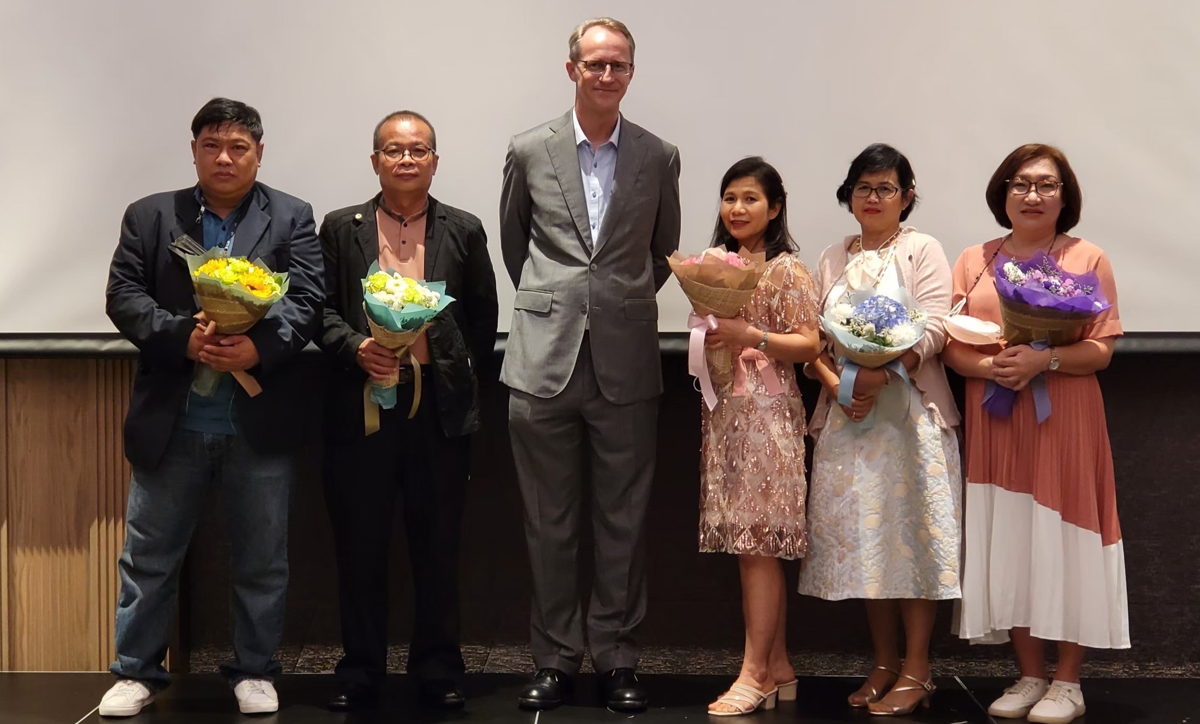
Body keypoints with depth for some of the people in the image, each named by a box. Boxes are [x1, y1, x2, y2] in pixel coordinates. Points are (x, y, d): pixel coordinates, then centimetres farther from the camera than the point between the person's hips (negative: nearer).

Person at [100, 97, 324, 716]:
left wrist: (260, 348, -22)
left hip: (261, 422, -1)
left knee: (262, 557, 8)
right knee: (148, 553, 8)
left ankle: (255, 671, 23)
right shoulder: (149, 216, 7)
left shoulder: (291, 218, 5)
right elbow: (123, 296, -1)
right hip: (171, 421, 1)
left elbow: (307, 300, -5)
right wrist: (182, 338, -18)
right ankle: (136, 672, 22)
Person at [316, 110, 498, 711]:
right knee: (359, 545, 6)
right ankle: (361, 670, 18)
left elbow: (483, 319, 11)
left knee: (438, 546, 6)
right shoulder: (340, 228, 7)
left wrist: (460, 379, 6)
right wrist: (356, 348, -13)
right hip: (360, 407, 0)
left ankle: (438, 669, 18)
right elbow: (320, 310, 4)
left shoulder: (464, 231, 8)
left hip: (440, 408, 0)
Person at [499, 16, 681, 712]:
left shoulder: (659, 157, 5)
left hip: (625, 363, 0)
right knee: (550, 524, 7)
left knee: (624, 523, 5)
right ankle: (556, 657, 19)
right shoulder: (529, 152, 4)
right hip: (545, 362, 0)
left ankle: (618, 658, 17)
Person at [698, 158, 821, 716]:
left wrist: (750, 336, -20)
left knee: (758, 545, -6)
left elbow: (809, 344, -9)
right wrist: (708, 338, 0)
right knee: (753, 547, 8)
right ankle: (778, 669, 15)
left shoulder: (787, 269, -5)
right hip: (725, 411, 7)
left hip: (767, 412, -7)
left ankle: (755, 676, -1)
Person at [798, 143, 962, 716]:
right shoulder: (832, 259, 15)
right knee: (863, 538, 6)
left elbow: (933, 329, -10)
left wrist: (882, 373, -23)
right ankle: (883, 663, 15)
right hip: (846, 413, 4)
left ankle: (916, 670, 4)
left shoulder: (922, 250, 2)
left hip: (909, 410, -4)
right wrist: (836, 384, -9)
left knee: (909, 534, -3)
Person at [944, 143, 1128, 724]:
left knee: (1063, 540, -1)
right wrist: (989, 367, -15)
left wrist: (1043, 360, -21)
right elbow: (951, 347, 5)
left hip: (1063, 424, -3)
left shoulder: (1087, 259, 2)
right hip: (995, 422, 3)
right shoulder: (974, 261, 11)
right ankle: (1029, 676, 17)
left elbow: (1100, 351, -4)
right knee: (1008, 543, 4)